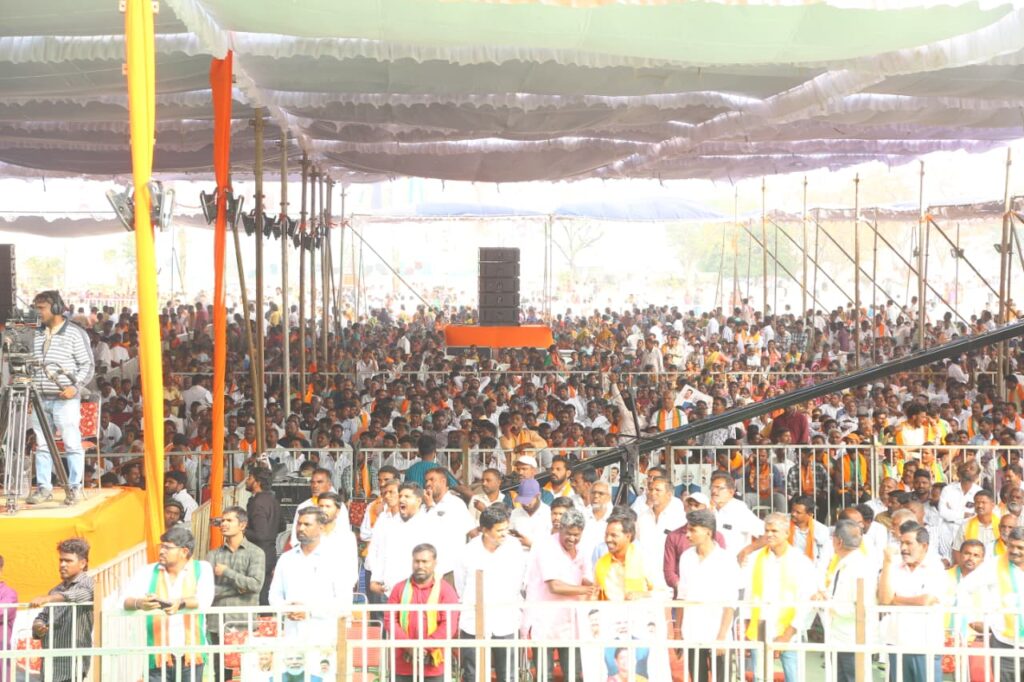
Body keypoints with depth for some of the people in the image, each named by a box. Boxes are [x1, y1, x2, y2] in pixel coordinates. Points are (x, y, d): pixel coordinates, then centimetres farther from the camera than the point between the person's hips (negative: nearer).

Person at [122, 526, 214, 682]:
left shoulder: (202, 569, 4)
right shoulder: (147, 572, 7)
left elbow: (204, 599, -13)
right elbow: (127, 600, -5)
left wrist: (181, 603, -34)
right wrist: (140, 603, -30)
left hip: (191, 655, -1)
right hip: (158, 656, 1)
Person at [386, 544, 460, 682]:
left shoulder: (446, 590, 0)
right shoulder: (399, 588, 7)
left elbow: (449, 625, -8)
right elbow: (391, 620, 1)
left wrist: (425, 647, -16)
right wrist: (408, 645, -13)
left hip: (433, 664, -2)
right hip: (404, 664, 2)